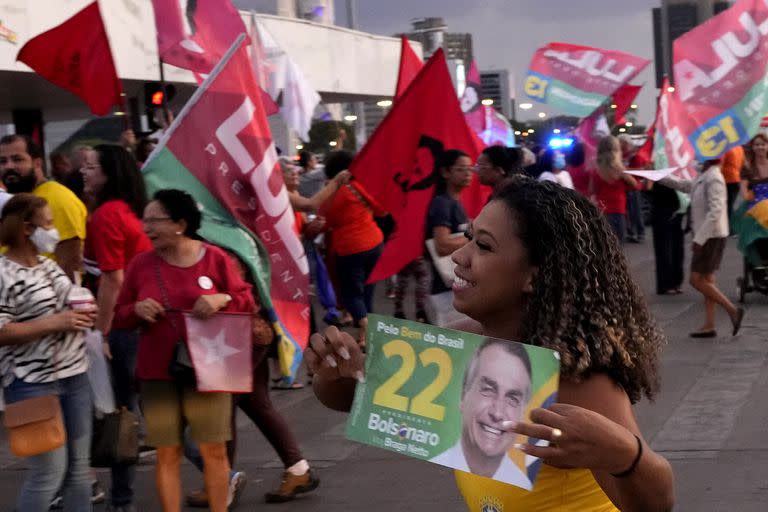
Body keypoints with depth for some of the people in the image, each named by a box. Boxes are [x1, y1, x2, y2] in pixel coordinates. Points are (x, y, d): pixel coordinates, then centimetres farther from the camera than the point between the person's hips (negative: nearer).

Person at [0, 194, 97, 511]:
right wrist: (54, 322, -21)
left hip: (74, 375, 8)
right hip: (33, 384, -8)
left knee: (79, 467, 12)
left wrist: (82, 314, 4)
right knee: (49, 471, -6)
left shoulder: (49, 265, 12)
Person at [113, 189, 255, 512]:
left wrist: (223, 299, -16)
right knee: (167, 454, 4)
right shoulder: (141, 263, 2)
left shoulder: (214, 258, -2)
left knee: (214, 451, 4)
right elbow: (120, 316, 8)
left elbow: (247, 301, 5)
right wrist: (136, 310, -13)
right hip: (157, 373, 1)